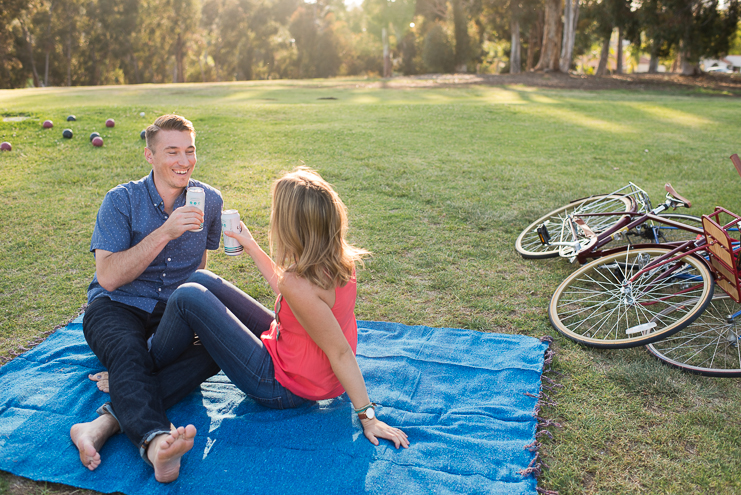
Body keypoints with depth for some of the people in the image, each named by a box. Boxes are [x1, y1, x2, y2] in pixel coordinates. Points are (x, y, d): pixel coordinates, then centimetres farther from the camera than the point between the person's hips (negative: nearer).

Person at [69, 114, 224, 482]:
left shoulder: (208, 200, 4)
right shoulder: (121, 201, -6)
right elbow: (109, 277, -16)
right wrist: (164, 233, -23)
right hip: (118, 305, -2)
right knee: (127, 351, -36)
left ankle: (108, 420, -38)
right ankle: (155, 440, -58)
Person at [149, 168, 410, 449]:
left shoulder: (299, 284, -34)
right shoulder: (339, 261, -7)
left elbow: (340, 353, -30)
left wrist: (368, 416, -25)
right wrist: (251, 247, 16)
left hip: (280, 388, -9)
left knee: (188, 297, -12)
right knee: (201, 280, 10)